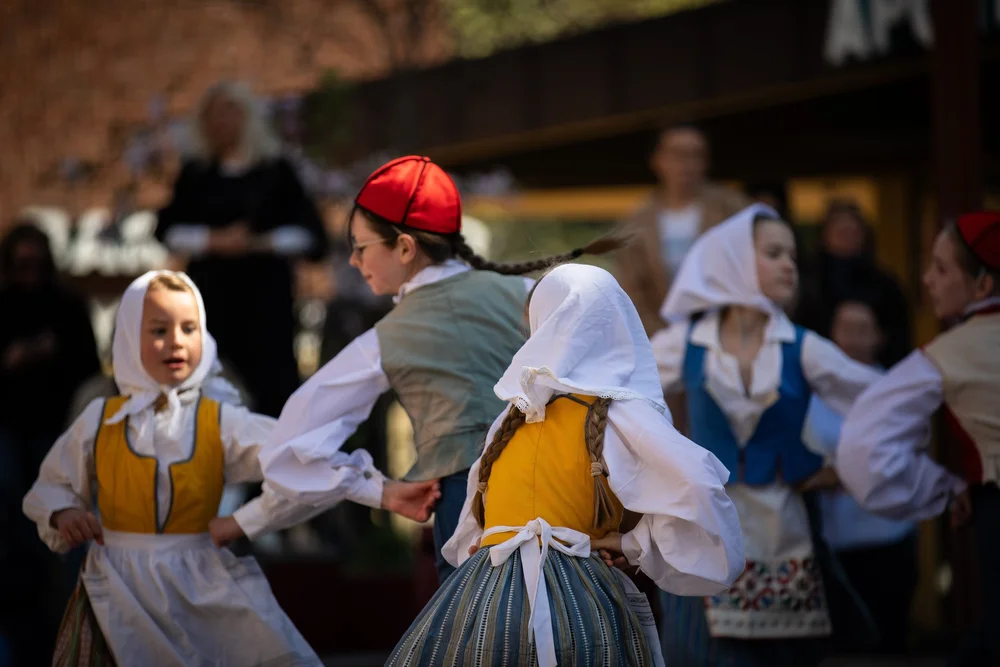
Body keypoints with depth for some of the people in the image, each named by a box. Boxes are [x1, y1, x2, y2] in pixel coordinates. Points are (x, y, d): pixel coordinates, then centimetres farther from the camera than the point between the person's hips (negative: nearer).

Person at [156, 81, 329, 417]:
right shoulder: (196, 174, 11)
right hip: (211, 289, 2)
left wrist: (262, 243, -13)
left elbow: (310, 233, 1)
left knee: (273, 381, -9)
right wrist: (215, 241, -11)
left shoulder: (276, 171, 6)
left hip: (266, 289, -1)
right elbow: (168, 230, 4)